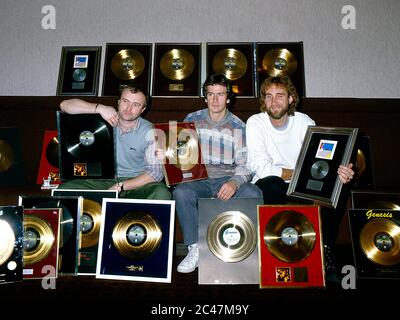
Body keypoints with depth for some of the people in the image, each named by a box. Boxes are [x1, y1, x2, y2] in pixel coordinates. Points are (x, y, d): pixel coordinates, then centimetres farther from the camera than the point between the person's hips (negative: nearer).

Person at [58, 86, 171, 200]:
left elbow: (156, 172, -12)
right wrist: (100, 108, -20)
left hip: (136, 182, -1)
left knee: (162, 193, -33)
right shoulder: (105, 118, -1)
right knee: (64, 189, -22)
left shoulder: (149, 132, -7)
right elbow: (65, 105, -5)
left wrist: (120, 186, -20)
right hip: (103, 180, 2)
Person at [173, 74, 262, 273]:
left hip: (228, 178, 0)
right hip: (198, 178, 1)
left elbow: (245, 165, -1)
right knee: (181, 192, -33)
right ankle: (195, 249, -18)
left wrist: (234, 182, -23)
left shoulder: (238, 127, 5)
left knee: (253, 194, -31)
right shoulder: (192, 120, 9)